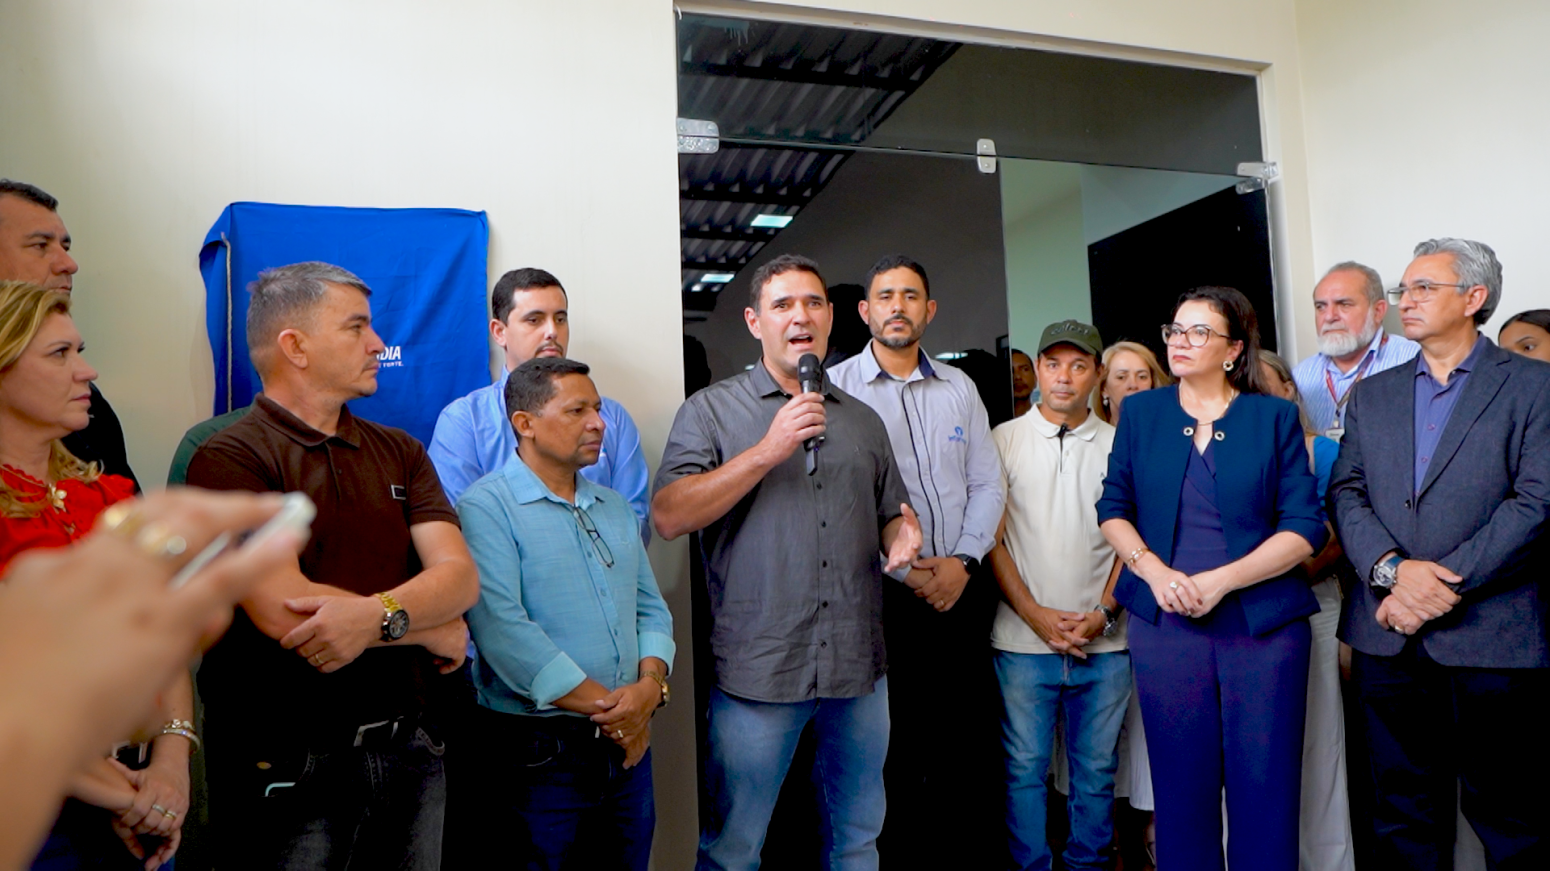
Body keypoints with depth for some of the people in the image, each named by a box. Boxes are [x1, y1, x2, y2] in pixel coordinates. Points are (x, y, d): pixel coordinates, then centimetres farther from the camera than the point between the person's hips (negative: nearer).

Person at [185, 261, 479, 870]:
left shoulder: (400, 452, 9)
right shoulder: (230, 459, -9)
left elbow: (459, 574, -3)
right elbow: (284, 611, -20)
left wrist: (377, 614, -23)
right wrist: (435, 631, -10)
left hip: (409, 748, 5)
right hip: (288, 767, -5)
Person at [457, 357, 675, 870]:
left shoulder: (615, 508, 12)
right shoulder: (487, 506, -10)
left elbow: (651, 608, 11)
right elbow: (501, 628, -21)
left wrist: (650, 686, -9)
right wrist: (605, 707, -17)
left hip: (629, 745, 6)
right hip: (536, 753, -6)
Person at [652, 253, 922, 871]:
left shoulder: (863, 420, 14)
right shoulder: (711, 410, 0)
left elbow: (892, 513, 22)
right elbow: (668, 517, -12)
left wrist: (903, 535, -2)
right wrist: (769, 450, -18)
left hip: (859, 667, 5)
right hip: (758, 669, -4)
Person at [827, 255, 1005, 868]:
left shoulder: (959, 388, 12)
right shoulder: (836, 387, -2)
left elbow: (988, 484, 10)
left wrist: (962, 560, -4)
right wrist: (903, 572, -9)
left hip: (962, 591, 4)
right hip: (884, 593, -3)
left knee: (970, 742, 9)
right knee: (892, 748, 5)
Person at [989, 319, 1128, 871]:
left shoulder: (1119, 444, 7)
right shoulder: (1004, 441, 3)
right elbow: (990, 539, 0)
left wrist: (1104, 612, -5)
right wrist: (1035, 613, -7)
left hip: (1104, 641, 2)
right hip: (1023, 639, -1)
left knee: (1096, 769, 11)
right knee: (1025, 768, 5)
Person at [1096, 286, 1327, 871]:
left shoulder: (1275, 417, 3)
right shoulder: (1141, 412, 8)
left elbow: (1305, 526, -3)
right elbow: (1113, 509, 7)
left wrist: (1220, 580, -14)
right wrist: (1154, 571, -10)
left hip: (1264, 622, -1)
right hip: (1165, 623, 1)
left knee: (1265, 784, 5)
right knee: (1181, 784, 7)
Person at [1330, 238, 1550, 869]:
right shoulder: (1373, 393, 14)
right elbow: (1346, 492, 5)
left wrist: (1442, 585, -16)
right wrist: (1392, 568, -13)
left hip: (1491, 637, -3)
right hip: (1388, 635, 4)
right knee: (1403, 812, 14)